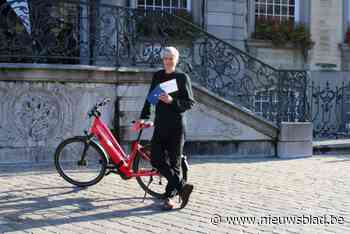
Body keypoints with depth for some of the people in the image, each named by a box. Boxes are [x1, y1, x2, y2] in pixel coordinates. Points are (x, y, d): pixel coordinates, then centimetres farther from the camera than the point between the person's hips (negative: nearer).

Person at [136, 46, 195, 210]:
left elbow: (190, 103, -5)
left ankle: (170, 196, 8)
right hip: (160, 124, 5)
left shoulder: (182, 77, -1)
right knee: (156, 160, -6)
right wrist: (143, 117, 14)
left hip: (176, 125, -4)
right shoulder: (158, 76, 12)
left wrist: (172, 101, -20)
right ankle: (182, 186, -1)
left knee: (174, 162, -1)